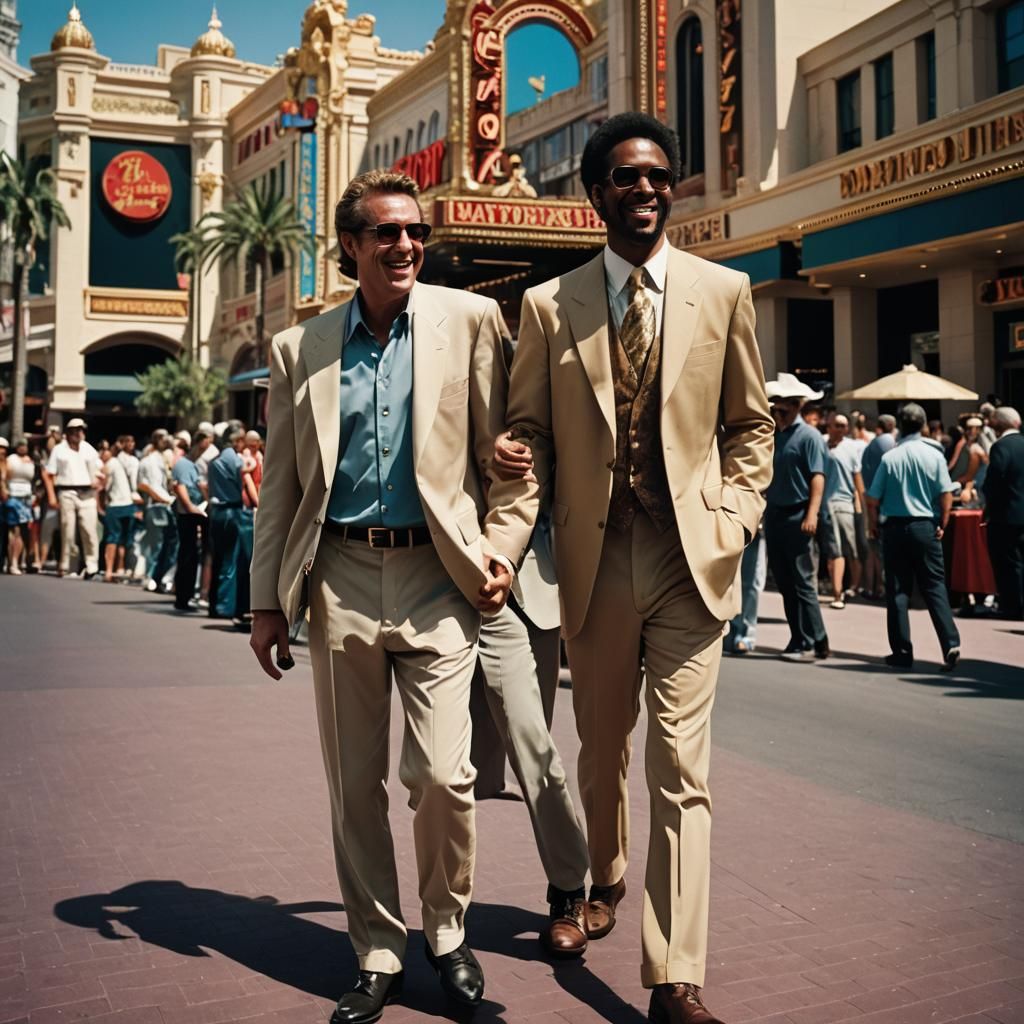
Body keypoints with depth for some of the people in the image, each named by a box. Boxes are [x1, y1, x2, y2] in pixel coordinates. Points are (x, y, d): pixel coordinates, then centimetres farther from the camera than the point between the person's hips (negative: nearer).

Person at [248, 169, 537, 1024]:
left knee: (442, 773, -8)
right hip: (341, 579, 2)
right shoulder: (300, 349, 10)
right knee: (355, 785, 8)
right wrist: (268, 599, 8)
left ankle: (447, 931, 19)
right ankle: (378, 954, 25)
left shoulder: (469, 321, 3)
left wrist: (500, 552, -5)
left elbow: (508, 454, 3)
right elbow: (281, 485, 11)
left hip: (436, 576, -2)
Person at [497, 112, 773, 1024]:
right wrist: (522, 460, -11)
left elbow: (751, 425, 9)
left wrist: (735, 517, -2)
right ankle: (606, 880, 45)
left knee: (681, 768, -4)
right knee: (602, 752, 17)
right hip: (595, 560, 2)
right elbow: (530, 429, 10)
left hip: (692, 558, -1)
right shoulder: (549, 305, 4)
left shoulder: (723, 291, 5)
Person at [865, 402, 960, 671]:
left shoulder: (889, 457, -5)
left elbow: (873, 499, -6)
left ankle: (902, 653, 6)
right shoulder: (934, 455, -2)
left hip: (895, 528, -1)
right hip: (926, 527, 1)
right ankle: (951, 644, -5)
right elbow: (946, 496, -5)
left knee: (897, 590, 5)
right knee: (935, 587, 7)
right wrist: (942, 525, 7)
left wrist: (873, 524, 10)